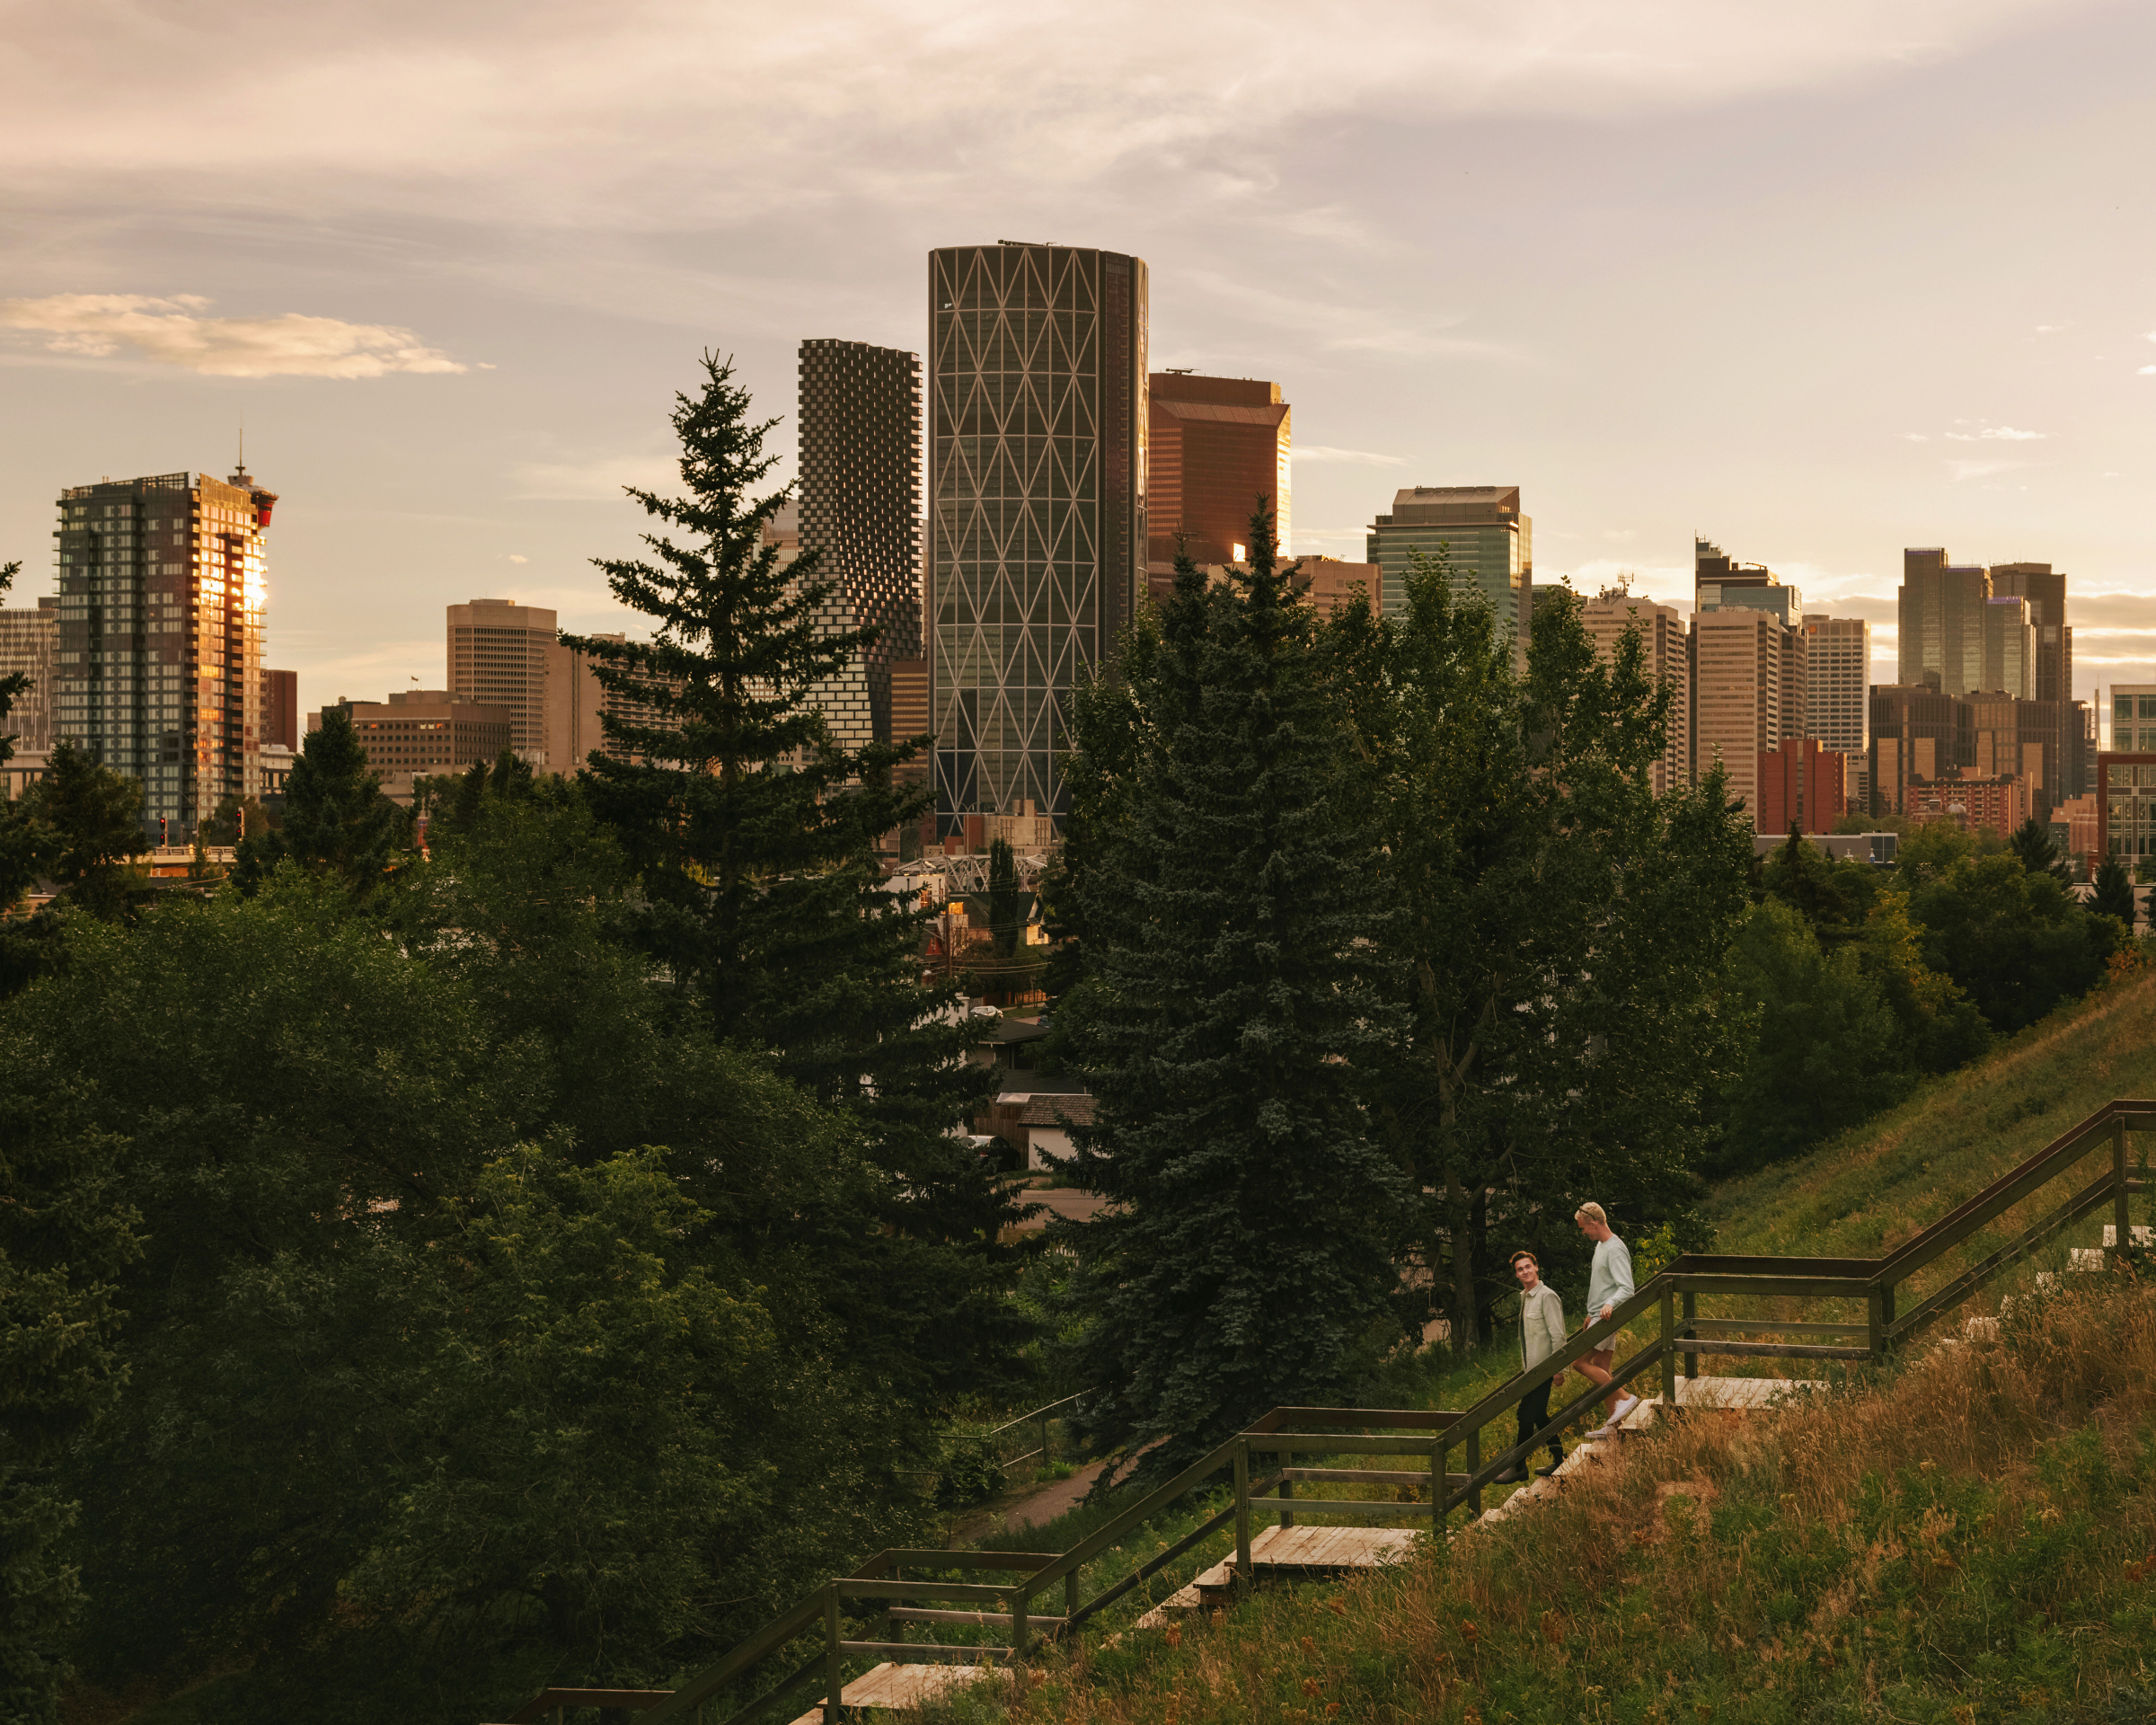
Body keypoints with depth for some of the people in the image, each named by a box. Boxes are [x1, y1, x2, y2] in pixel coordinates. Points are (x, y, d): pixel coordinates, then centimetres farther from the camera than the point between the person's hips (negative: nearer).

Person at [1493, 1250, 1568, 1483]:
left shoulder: (1547, 1296, -13)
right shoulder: (1525, 1297, 14)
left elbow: (1558, 1335, -16)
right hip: (1531, 1368, 9)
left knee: (1527, 1415, -7)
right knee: (1538, 1415, 12)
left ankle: (1518, 1466, -1)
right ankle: (1559, 1459, 21)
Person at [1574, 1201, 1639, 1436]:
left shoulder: (1615, 1250, -16)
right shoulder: (1600, 1245, 15)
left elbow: (1626, 1288, -24)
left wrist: (1610, 1304, -42)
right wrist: (1591, 1314, 30)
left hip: (1606, 1317, -10)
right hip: (1597, 1317, 10)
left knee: (1580, 1362, -13)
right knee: (1600, 1369, 8)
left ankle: (1625, 1398, -11)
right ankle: (1613, 1422, 11)